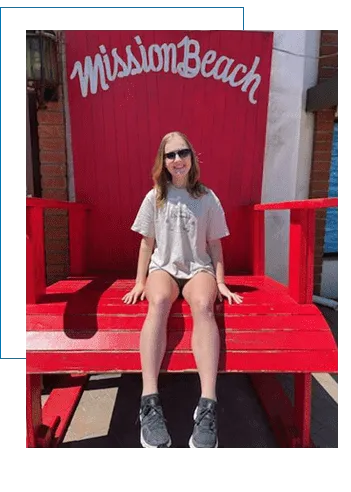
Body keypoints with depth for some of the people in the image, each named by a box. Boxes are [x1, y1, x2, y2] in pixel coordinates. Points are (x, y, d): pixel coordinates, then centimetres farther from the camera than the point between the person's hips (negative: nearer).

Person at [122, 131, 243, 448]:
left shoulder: (208, 198, 7)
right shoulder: (155, 197, 8)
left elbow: (215, 245, 9)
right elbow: (147, 243, 9)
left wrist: (220, 282, 2)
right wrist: (139, 282, 3)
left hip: (198, 268, 0)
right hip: (163, 266, 1)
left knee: (203, 304, -35)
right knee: (159, 301, -35)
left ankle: (208, 406, -39)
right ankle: (150, 402, -38)